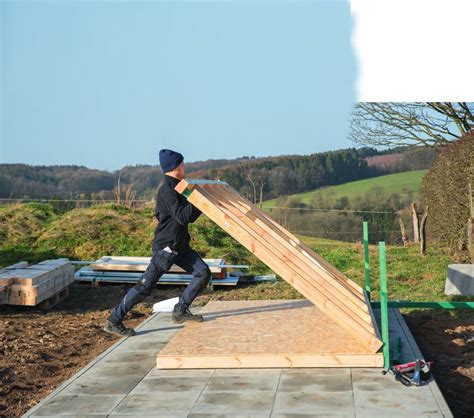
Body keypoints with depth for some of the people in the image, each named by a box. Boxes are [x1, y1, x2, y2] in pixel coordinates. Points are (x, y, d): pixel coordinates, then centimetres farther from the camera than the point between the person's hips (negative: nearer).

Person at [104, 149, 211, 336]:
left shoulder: (176, 188, 14)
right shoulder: (166, 190, -17)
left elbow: (190, 216, 19)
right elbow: (182, 216, -26)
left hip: (180, 245, 9)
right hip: (165, 247, -9)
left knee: (203, 273, 2)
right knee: (145, 286, -7)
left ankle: (180, 311, 12)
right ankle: (114, 321, 1)